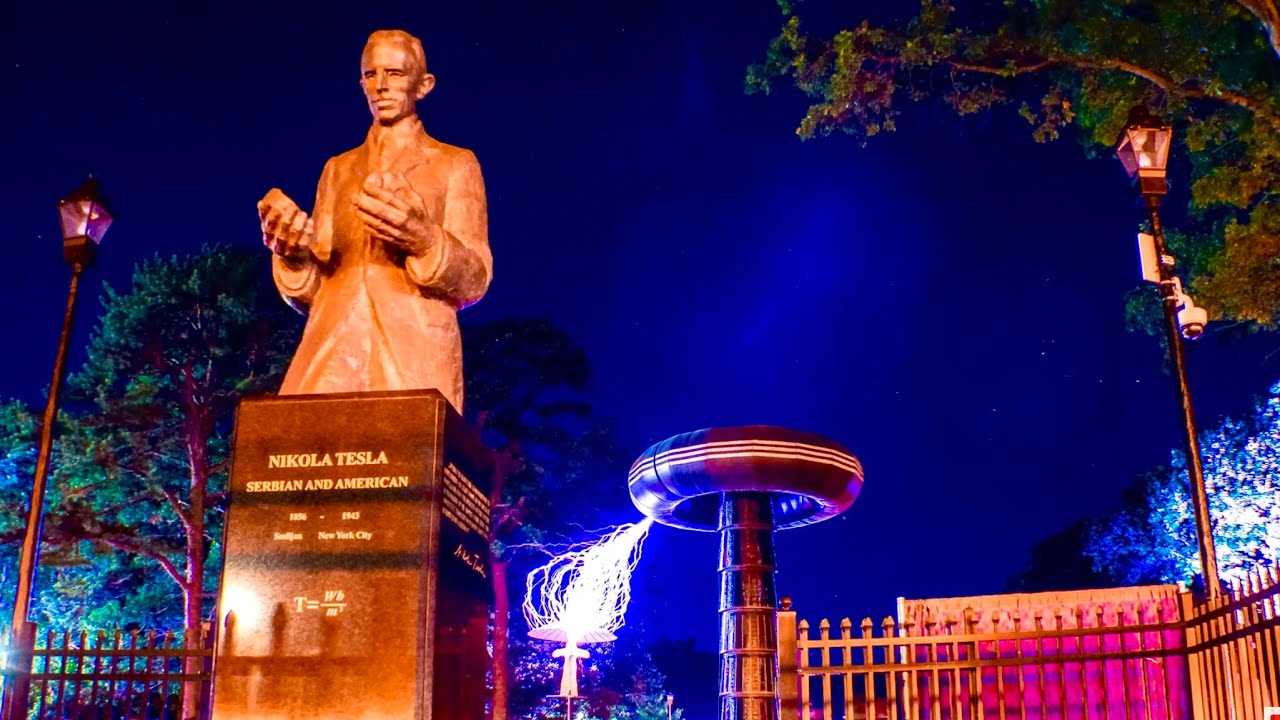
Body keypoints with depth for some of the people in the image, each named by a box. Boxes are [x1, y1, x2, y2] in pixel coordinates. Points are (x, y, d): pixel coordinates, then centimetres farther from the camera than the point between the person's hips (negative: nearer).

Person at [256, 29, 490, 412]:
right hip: (332, 353, 3)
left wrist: (424, 241, -19)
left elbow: (474, 280, 1)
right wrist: (294, 254, -6)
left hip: (415, 354, -2)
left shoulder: (455, 164, 11)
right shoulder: (338, 169, 20)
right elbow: (314, 291, 16)